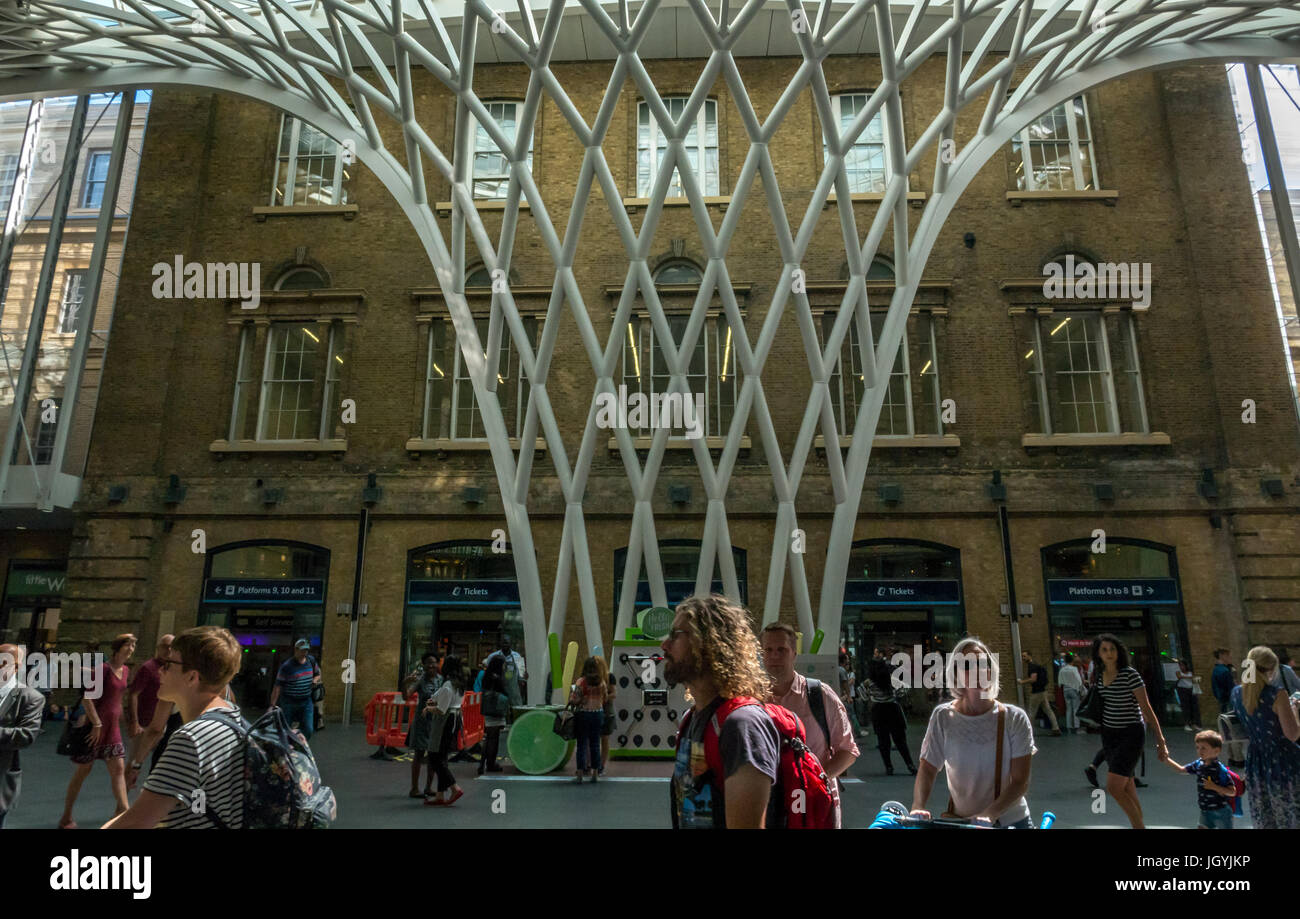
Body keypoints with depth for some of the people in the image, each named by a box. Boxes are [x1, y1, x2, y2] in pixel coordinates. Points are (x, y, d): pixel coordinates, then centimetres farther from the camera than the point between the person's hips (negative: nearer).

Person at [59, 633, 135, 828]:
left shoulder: (126, 671, 8)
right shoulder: (104, 668, -14)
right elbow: (87, 697, -19)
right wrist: (97, 724, -20)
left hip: (113, 726, 6)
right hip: (95, 724, -6)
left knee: (118, 768, -1)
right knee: (84, 769, 6)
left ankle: (123, 811, -3)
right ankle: (66, 817, 21)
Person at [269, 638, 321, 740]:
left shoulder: (311, 660, 1)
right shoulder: (286, 666, -14)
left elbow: (318, 674, 18)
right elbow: (278, 686, -13)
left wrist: (315, 680, -5)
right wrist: (272, 705, -16)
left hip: (306, 702, 4)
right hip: (289, 703, -4)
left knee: (308, 730, 1)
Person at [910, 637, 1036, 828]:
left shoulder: (1014, 718, -10)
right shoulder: (943, 716, -7)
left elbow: (1021, 782, -11)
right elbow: (927, 770, -7)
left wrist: (989, 814, -23)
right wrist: (917, 806, -23)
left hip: (1011, 820, -1)